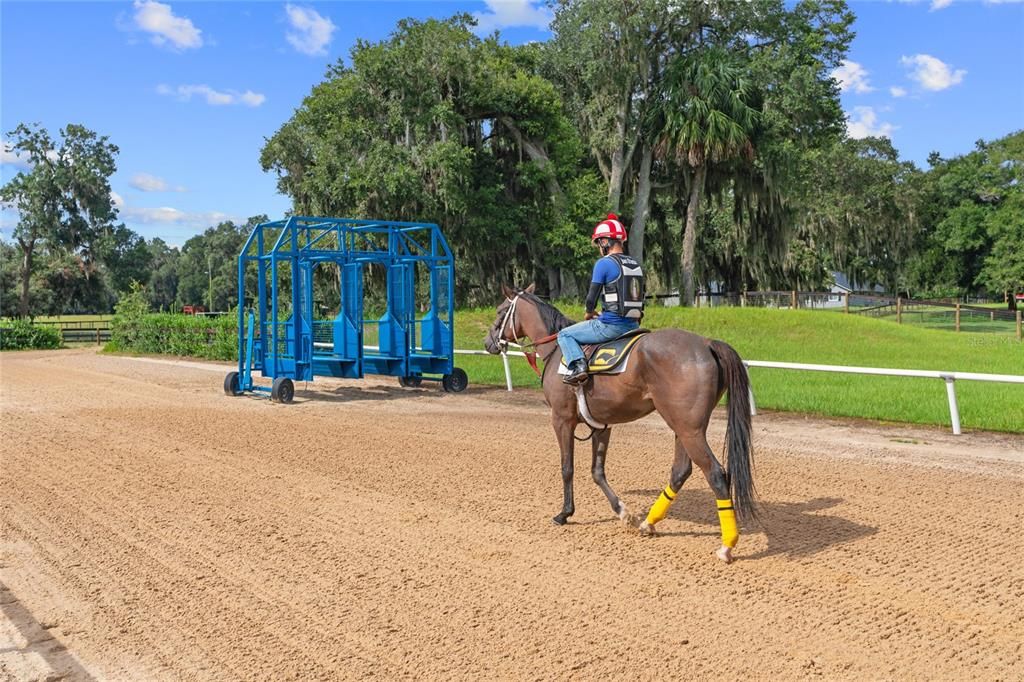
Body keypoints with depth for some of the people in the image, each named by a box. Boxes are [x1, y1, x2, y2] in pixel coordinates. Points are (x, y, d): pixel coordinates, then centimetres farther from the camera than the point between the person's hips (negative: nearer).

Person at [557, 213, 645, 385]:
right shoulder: (635, 264, 12)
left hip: (610, 326, -7)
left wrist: (589, 313, 13)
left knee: (565, 335, 5)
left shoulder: (604, 263, -10)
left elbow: (591, 298, -10)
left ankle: (578, 366, -15)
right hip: (633, 325, 8)